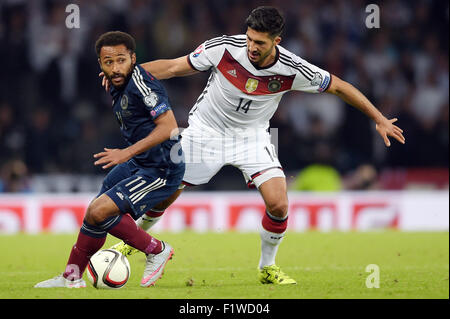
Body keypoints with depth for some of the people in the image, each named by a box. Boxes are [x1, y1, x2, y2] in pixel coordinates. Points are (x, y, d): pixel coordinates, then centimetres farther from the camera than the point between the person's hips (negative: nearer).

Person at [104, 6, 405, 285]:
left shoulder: (293, 70, -23)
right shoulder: (224, 48, -24)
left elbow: (339, 86, -9)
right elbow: (173, 67, -12)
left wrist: (379, 119, -8)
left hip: (251, 136, 0)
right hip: (206, 132, 0)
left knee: (278, 204, -17)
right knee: (163, 196, 4)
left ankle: (267, 268, 9)